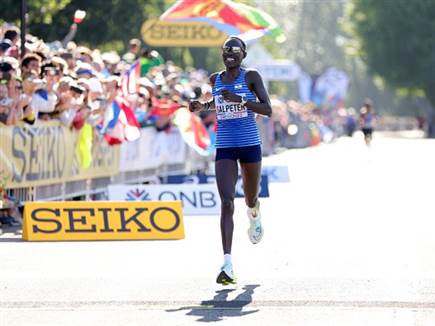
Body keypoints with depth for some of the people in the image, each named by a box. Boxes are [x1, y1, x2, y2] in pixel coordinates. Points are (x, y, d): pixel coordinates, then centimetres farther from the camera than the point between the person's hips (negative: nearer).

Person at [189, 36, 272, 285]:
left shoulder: (251, 77, -5)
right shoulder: (215, 79, 8)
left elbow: (268, 110, -13)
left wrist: (240, 100, -25)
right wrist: (202, 106, 9)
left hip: (250, 146, -2)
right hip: (224, 148, 2)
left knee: (250, 199, 16)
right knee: (227, 203, -14)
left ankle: (255, 212, 59)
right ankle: (228, 266, -21)